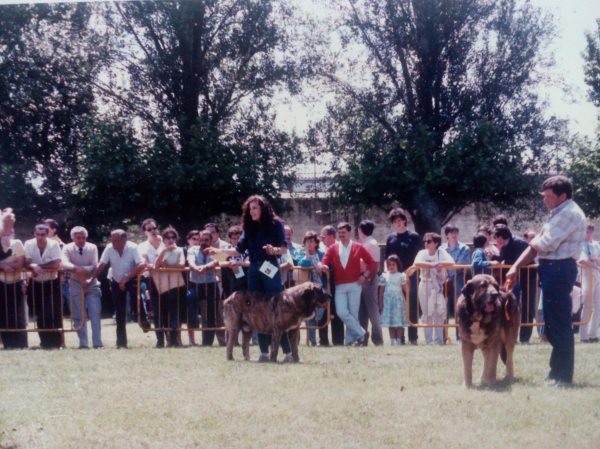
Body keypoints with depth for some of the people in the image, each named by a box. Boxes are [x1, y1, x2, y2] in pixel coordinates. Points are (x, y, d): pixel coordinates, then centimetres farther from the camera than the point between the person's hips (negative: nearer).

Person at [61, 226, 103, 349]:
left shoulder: (92, 248, -5)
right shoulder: (68, 248, -7)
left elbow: (95, 266, -10)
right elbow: (65, 263, -23)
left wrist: (83, 269, -28)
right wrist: (76, 268, -42)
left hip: (92, 284, 0)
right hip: (76, 284, 0)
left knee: (95, 314, -5)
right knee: (79, 315, 0)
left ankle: (97, 343, -3)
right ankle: (83, 343, 4)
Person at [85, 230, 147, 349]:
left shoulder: (133, 248, -23)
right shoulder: (109, 248, -15)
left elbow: (141, 265, -33)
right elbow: (101, 265, -17)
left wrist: (127, 277, -42)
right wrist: (91, 279, -31)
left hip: (132, 280, -3)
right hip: (116, 282, 3)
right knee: (120, 313, 5)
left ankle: (143, 321, -13)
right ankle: (121, 343, 11)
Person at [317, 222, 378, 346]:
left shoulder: (358, 247, 4)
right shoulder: (332, 249, 7)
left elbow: (372, 262, 8)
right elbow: (324, 261, -2)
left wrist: (365, 275, -1)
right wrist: (320, 265, -24)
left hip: (354, 285, -1)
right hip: (339, 286, 1)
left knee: (353, 313, -1)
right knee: (342, 313, -12)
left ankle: (351, 340, 7)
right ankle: (361, 334, -2)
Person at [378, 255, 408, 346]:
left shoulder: (401, 276, 3)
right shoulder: (384, 276, 9)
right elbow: (381, 290, 9)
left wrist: (406, 283, -22)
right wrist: (380, 303, 6)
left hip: (398, 300, -2)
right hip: (388, 300, 2)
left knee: (399, 321, -5)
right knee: (390, 321, 1)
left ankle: (399, 340, -2)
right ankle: (392, 340, 3)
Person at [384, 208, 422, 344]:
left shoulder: (414, 237, 1)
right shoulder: (391, 238, 13)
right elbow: (387, 258, 16)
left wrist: (410, 272, -10)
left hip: (410, 277, -4)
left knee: (412, 307, -4)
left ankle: (413, 337, -2)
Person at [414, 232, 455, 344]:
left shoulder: (441, 252, -2)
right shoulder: (422, 253, -1)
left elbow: (451, 262, -17)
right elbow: (417, 263, -21)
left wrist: (439, 263, -26)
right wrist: (432, 264, -27)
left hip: (438, 286, -1)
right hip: (425, 286, 1)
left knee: (439, 312, 0)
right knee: (427, 313, 4)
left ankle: (439, 339, 6)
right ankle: (428, 340, 9)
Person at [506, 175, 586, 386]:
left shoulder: (570, 214, -14)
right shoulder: (559, 214, 19)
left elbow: (545, 245, -20)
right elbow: (536, 244, 18)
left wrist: (534, 241, 3)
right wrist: (515, 267, 9)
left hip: (559, 270, -11)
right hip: (553, 269, 11)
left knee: (559, 324, -7)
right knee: (553, 322, 15)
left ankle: (563, 376, -3)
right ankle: (557, 372, 22)